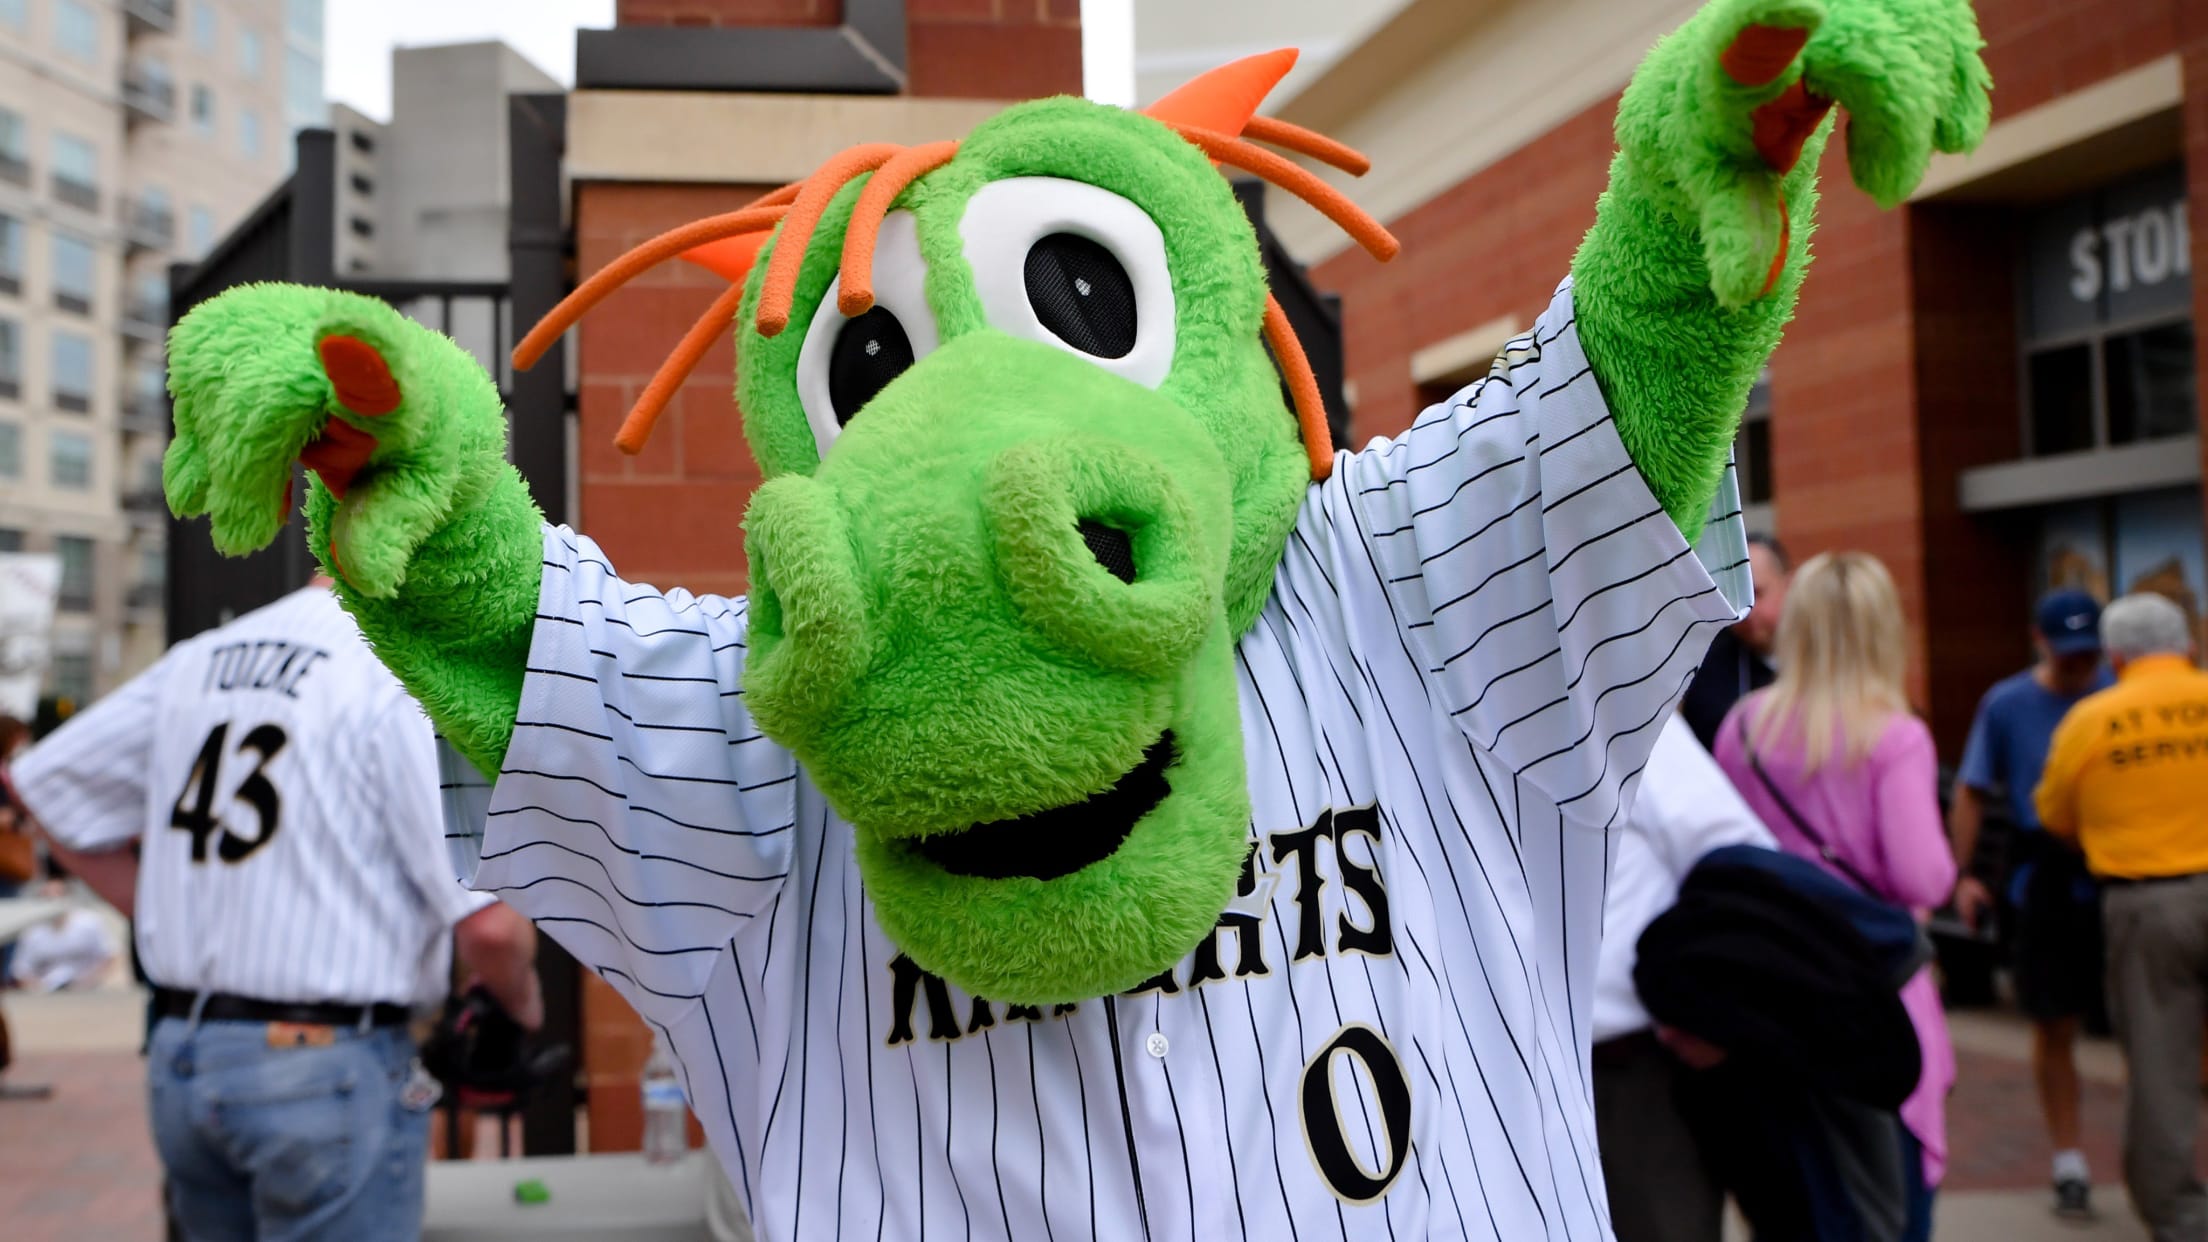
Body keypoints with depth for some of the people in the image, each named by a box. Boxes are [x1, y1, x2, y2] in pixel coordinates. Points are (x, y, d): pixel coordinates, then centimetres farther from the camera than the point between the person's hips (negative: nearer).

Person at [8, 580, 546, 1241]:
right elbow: (488, 925, -21)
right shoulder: (412, 683, -15)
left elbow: (43, 780, 20)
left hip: (177, 1061, 7)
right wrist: (522, 1000, 2)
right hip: (329, 1068, -7)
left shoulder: (199, 660, 8)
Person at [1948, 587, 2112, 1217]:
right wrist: (1962, 874, -1)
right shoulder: (2006, 704, 2)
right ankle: (2069, 1161, 20)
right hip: (2047, 876, 0)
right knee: (2054, 1025, 6)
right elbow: (1972, 792, 6)